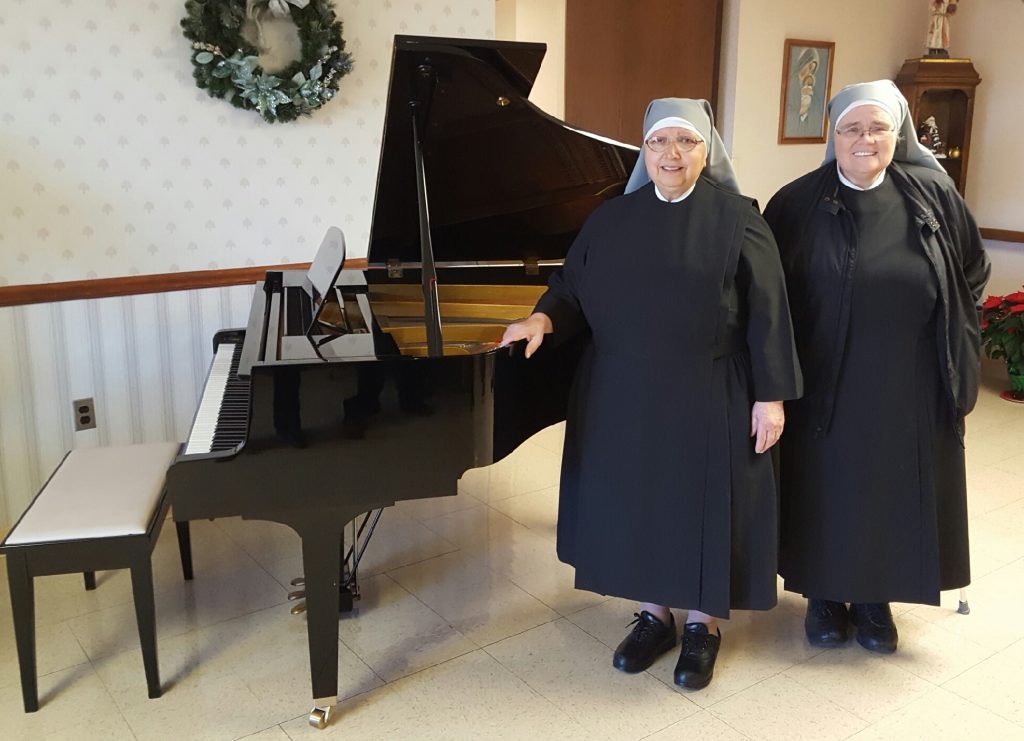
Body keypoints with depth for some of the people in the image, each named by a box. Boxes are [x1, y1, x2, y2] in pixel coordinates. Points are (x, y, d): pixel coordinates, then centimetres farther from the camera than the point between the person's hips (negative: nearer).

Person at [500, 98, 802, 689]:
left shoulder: (738, 220, -6)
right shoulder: (612, 220, 5)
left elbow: (766, 313, -7)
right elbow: (575, 288, 8)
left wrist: (771, 396, -11)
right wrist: (544, 318, -13)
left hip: (707, 399, -3)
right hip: (624, 397, 4)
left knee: (702, 504, 7)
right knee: (635, 499, 11)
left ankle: (703, 626, 28)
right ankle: (653, 615, 31)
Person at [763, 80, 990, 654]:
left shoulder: (933, 194, -1)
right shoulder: (799, 203, -6)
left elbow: (972, 269, 11)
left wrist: (955, 351, 7)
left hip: (910, 386, 2)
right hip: (828, 384, -2)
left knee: (894, 488, 12)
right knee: (828, 487, 8)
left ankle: (875, 597, 31)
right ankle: (826, 593, 29)